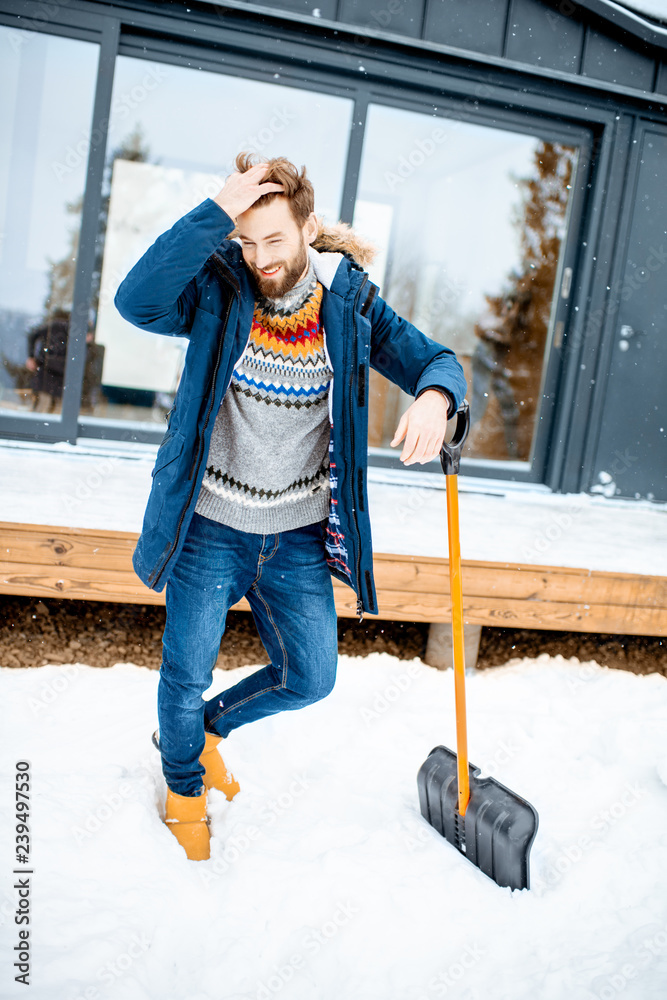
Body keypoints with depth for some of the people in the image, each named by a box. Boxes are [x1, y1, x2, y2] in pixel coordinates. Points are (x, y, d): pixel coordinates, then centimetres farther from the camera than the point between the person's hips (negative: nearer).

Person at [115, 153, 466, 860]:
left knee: (310, 678, 10)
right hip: (211, 527, -2)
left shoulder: (348, 303, -3)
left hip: (299, 536, 3)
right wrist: (215, 213, -33)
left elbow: (434, 360, -2)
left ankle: (208, 725, 40)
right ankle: (184, 787, 41)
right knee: (186, 676, 10)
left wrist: (433, 397, -27)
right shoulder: (218, 288, -9)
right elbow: (136, 301, -28)